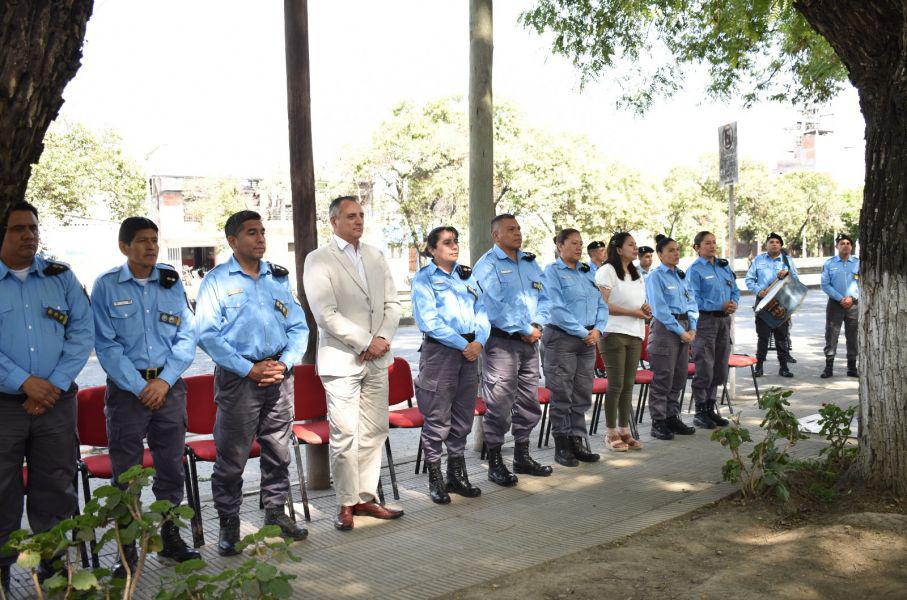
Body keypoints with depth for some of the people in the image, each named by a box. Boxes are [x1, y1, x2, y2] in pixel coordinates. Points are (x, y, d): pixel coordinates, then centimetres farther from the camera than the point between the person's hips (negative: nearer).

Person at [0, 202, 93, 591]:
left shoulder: (61, 277, 8)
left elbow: (82, 332, 2)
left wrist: (55, 384, -8)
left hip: (57, 402, 2)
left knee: (55, 489, 9)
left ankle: (53, 569, 22)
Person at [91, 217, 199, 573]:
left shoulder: (172, 283, 6)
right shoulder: (106, 286, -2)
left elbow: (187, 336, 4)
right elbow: (106, 345, -6)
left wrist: (164, 381, -7)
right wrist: (139, 387, -12)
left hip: (169, 386, 3)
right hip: (125, 387, -2)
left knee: (171, 464, 9)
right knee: (126, 470, 1)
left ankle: (170, 537, 24)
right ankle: (127, 549, 13)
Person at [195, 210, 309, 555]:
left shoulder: (279, 278, 12)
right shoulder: (217, 280, -2)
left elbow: (299, 326, 12)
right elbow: (208, 335, -9)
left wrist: (285, 363, -5)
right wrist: (250, 369, -15)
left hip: (279, 375, 4)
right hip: (237, 378, -4)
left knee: (278, 450, 12)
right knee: (231, 456, 0)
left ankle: (275, 513, 27)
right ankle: (229, 524, 14)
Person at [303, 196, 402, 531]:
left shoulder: (375, 256, 13)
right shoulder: (318, 260, -6)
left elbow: (392, 304, 12)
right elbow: (326, 314, -14)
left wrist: (383, 339, -7)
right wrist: (367, 343, -15)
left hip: (376, 359, 6)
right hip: (342, 361, -6)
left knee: (374, 432, 10)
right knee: (345, 435, -3)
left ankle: (366, 497, 21)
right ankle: (346, 504, 10)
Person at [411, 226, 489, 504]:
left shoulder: (467, 275, 15)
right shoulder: (424, 278, -2)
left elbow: (482, 311, 10)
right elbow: (430, 322, -12)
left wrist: (479, 341, -7)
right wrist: (462, 345, -14)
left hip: (470, 350, 6)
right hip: (439, 351, -6)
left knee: (463, 416, 12)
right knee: (437, 418, -1)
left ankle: (457, 475, 25)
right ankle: (435, 479, 11)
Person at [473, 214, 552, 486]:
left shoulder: (530, 263, 16)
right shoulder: (487, 265, -7)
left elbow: (543, 297, 15)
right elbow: (494, 306, -17)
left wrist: (537, 325, -4)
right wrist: (525, 330, -13)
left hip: (530, 342, 7)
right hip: (502, 342, -7)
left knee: (529, 402, 14)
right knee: (499, 405, -5)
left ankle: (522, 457, 28)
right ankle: (495, 463, 5)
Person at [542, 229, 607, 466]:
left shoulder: (587, 272, 16)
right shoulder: (552, 271, -4)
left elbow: (601, 305, 14)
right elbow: (557, 309, -13)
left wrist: (597, 329, -4)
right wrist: (582, 332, -14)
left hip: (588, 339, 6)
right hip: (562, 338, -6)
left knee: (583, 394, 9)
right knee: (562, 394, -1)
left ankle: (578, 442, 18)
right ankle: (562, 447, 8)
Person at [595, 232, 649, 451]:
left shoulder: (638, 274, 20)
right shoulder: (606, 271, -5)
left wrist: (646, 308, 3)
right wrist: (633, 312, -14)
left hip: (635, 334, 7)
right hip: (613, 333, -7)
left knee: (628, 384, 7)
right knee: (615, 384, -6)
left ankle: (624, 431, 14)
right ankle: (611, 433, 3)